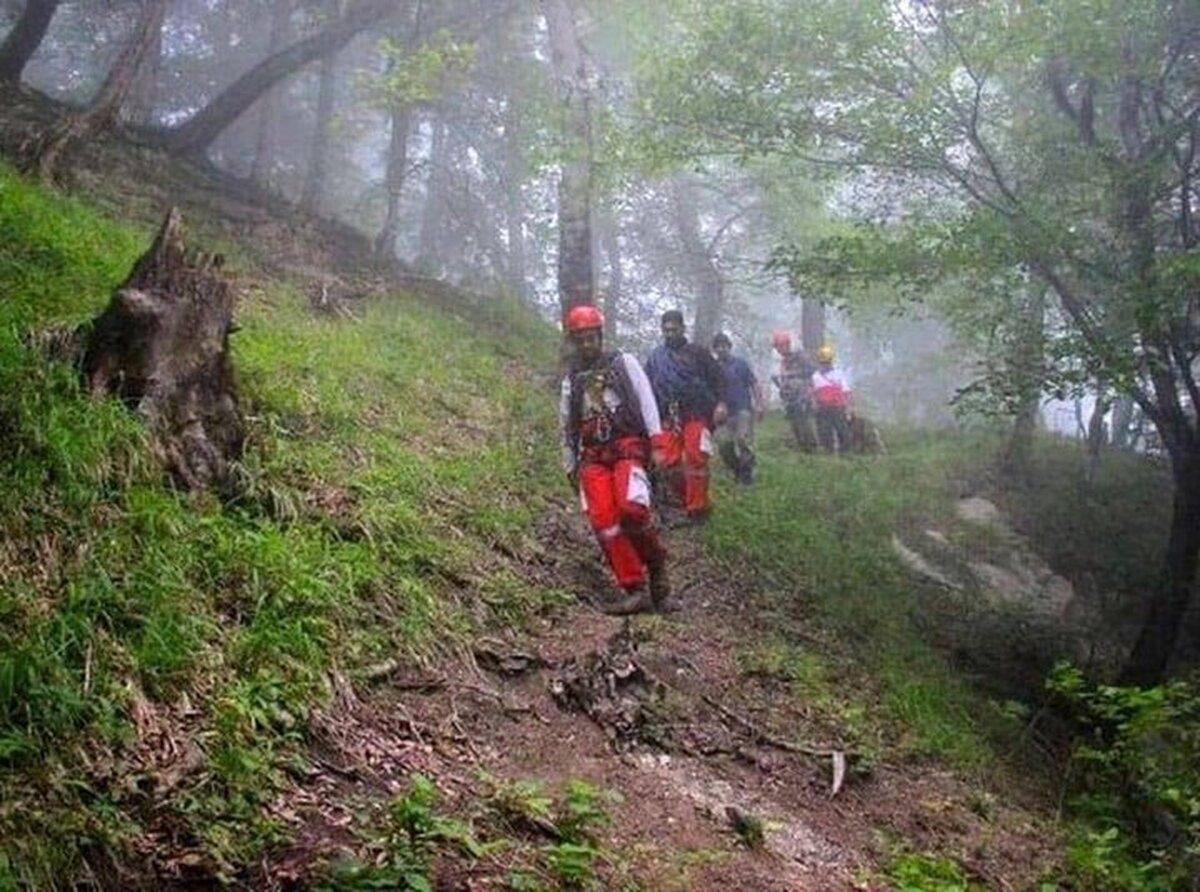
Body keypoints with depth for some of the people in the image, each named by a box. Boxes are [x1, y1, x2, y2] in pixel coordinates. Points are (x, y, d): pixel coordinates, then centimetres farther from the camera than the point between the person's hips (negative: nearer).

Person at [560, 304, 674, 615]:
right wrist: (571, 469, 20)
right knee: (603, 521, -14)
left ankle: (656, 565, -4)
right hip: (593, 457, 4)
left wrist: (657, 440, -9)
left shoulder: (623, 362, 12)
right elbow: (566, 428, 25)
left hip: (628, 446, -4)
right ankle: (635, 591, -12)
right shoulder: (571, 380, 22)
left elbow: (646, 399, 2)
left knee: (631, 508, -27)